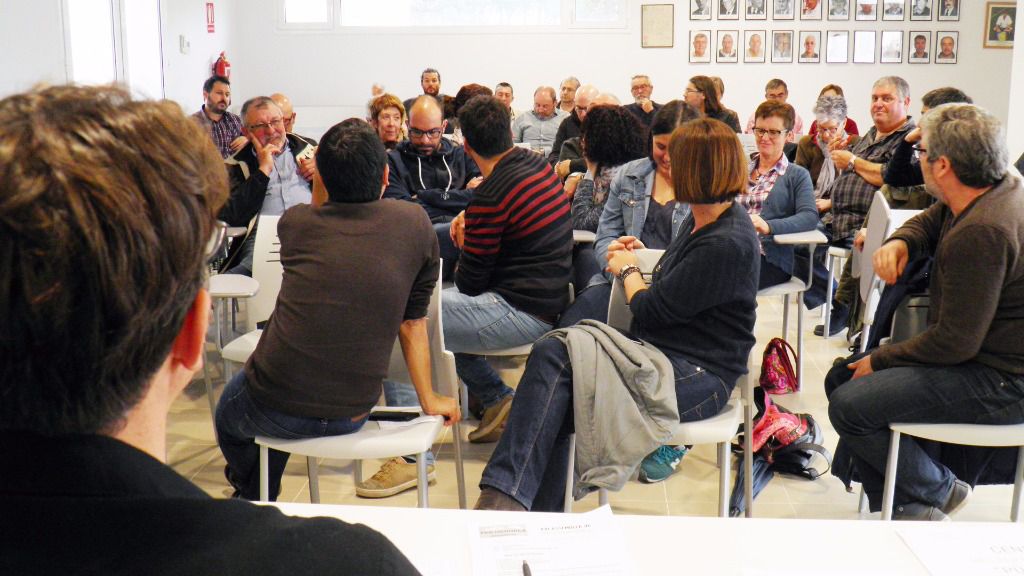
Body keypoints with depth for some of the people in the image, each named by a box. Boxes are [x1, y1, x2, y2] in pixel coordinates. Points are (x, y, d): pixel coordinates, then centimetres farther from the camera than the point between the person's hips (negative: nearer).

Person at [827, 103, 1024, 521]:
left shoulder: (981, 234, -29)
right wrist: (898, 242, -4)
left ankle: (939, 489, 5)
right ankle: (904, 509, 10)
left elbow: (955, 342, -27)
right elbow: (928, 223, 20)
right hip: (982, 356, 11)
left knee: (849, 406, -22)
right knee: (840, 378, 10)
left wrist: (879, 360, -12)